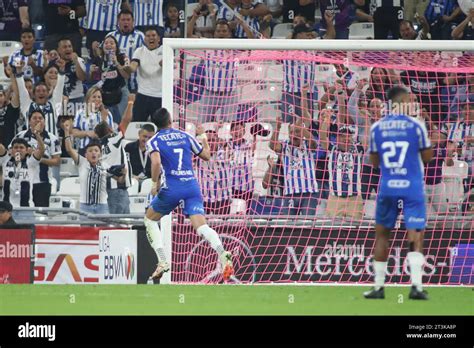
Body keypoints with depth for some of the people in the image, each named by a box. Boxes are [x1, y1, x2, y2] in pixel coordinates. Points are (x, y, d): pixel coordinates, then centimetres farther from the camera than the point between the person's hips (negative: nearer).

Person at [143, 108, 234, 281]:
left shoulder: (154, 141, 3)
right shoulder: (185, 136, 15)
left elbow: (156, 162, -17)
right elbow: (206, 156, 25)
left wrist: (155, 183, -3)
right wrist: (205, 141, 45)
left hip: (171, 187, -3)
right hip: (192, 185, 3)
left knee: (150, 219, 21)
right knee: (201, 225, -10)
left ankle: (162, 261, 10)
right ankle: (222, 254, -38)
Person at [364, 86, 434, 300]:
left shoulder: (377, 128, 2)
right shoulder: (416, 126, -6)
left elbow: (374, 161, 11)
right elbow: (427, 157, 2)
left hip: (387, 188, 3)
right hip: (412, 188, -2)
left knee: (382, 234, 15)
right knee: (415, 236, -1)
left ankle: (378, 286, 15)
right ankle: (416, 285, -16)